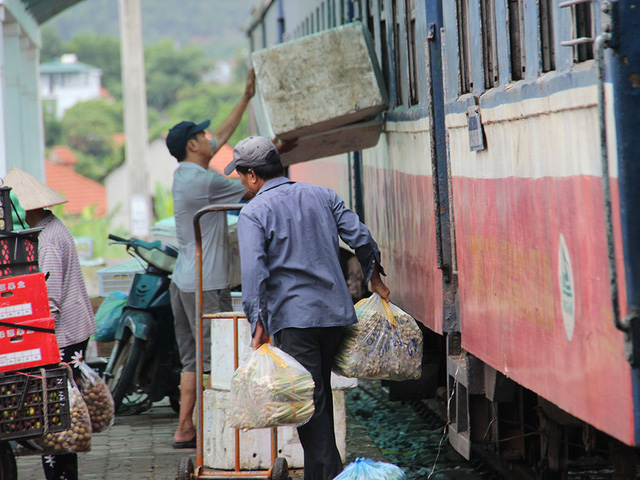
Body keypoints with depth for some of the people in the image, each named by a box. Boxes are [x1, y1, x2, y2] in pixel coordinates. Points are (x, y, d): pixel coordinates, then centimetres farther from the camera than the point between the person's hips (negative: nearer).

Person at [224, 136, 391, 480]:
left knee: (308, 401, -4)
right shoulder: (322, 196, 11)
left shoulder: (253, 213, -5)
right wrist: (375, 281, 23)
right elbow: (361, 239, 8)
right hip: (336, 311, 6)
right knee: (321, 393, 17)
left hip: (293, 319, -6)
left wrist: (258, 326, -17)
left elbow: (254, 271, -16)